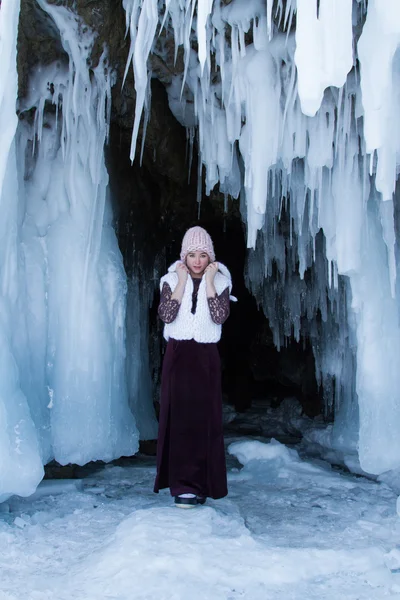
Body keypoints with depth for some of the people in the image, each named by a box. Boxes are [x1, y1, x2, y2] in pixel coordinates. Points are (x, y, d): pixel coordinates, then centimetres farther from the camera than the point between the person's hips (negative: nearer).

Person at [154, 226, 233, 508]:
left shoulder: (220, 281, 1)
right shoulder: (172, 279, 2)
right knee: (178, 417, -2)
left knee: (205, 418, -2)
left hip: (206, 358, 0)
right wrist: (182, 282, -13)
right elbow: (166, 315, -12)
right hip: (177, 355, 1)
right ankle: (185, 483, 6)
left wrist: (209, 282, -14)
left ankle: (199, 483, 7)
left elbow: (219, 317, -14)